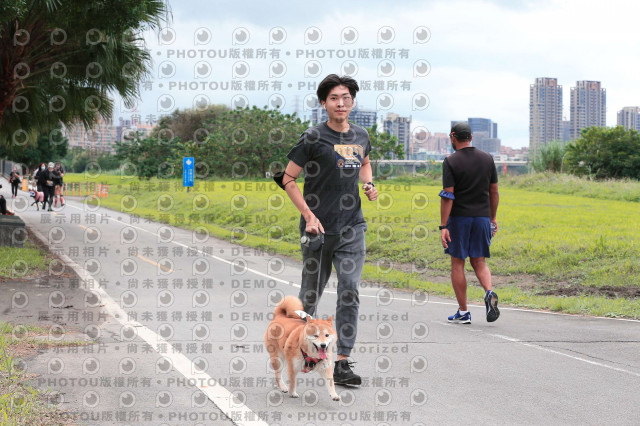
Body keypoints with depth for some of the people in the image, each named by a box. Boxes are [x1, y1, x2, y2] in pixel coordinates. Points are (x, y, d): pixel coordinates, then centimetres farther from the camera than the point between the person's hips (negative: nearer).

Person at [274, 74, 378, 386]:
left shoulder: (361, 136, 9)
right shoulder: (313, 138, -7)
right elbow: (287, 178, -4)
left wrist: (368, 184, 9)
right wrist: (308, 215, -12)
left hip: (352, 228, 3)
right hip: (319, 229, -3)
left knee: (350, 291, -8)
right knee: (311, 292, 8)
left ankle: (342, 363, -8)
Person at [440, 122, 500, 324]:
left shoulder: (451, 162, -8)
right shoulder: (487, 159, 6)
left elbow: (448, 196, -14)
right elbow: (494, 192, 9)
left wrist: (443, 226, -13)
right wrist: (492, 218, 19)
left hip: (459, 218, -4)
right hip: (482, 217, 4)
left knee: (457, 264, 6)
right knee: (479, 262, 11)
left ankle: (463, 312, 7)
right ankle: (489, 292, -18)